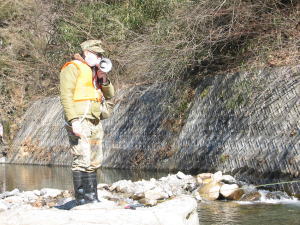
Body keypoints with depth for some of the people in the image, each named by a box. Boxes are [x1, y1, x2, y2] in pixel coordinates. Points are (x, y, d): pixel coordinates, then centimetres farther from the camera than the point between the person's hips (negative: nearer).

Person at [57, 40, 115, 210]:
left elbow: (110, 95, 21)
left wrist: (104, 79, 1)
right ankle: (80, 199, -10)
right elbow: (66, 95, -13)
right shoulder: (73, 68, -3)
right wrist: (74, 120, -21)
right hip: (80, 121, -9)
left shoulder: (95, 71, 22)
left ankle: (92, 197, 15)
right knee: (82, 160, -12)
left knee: (95, 161, 9)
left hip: (95, 122, 9)